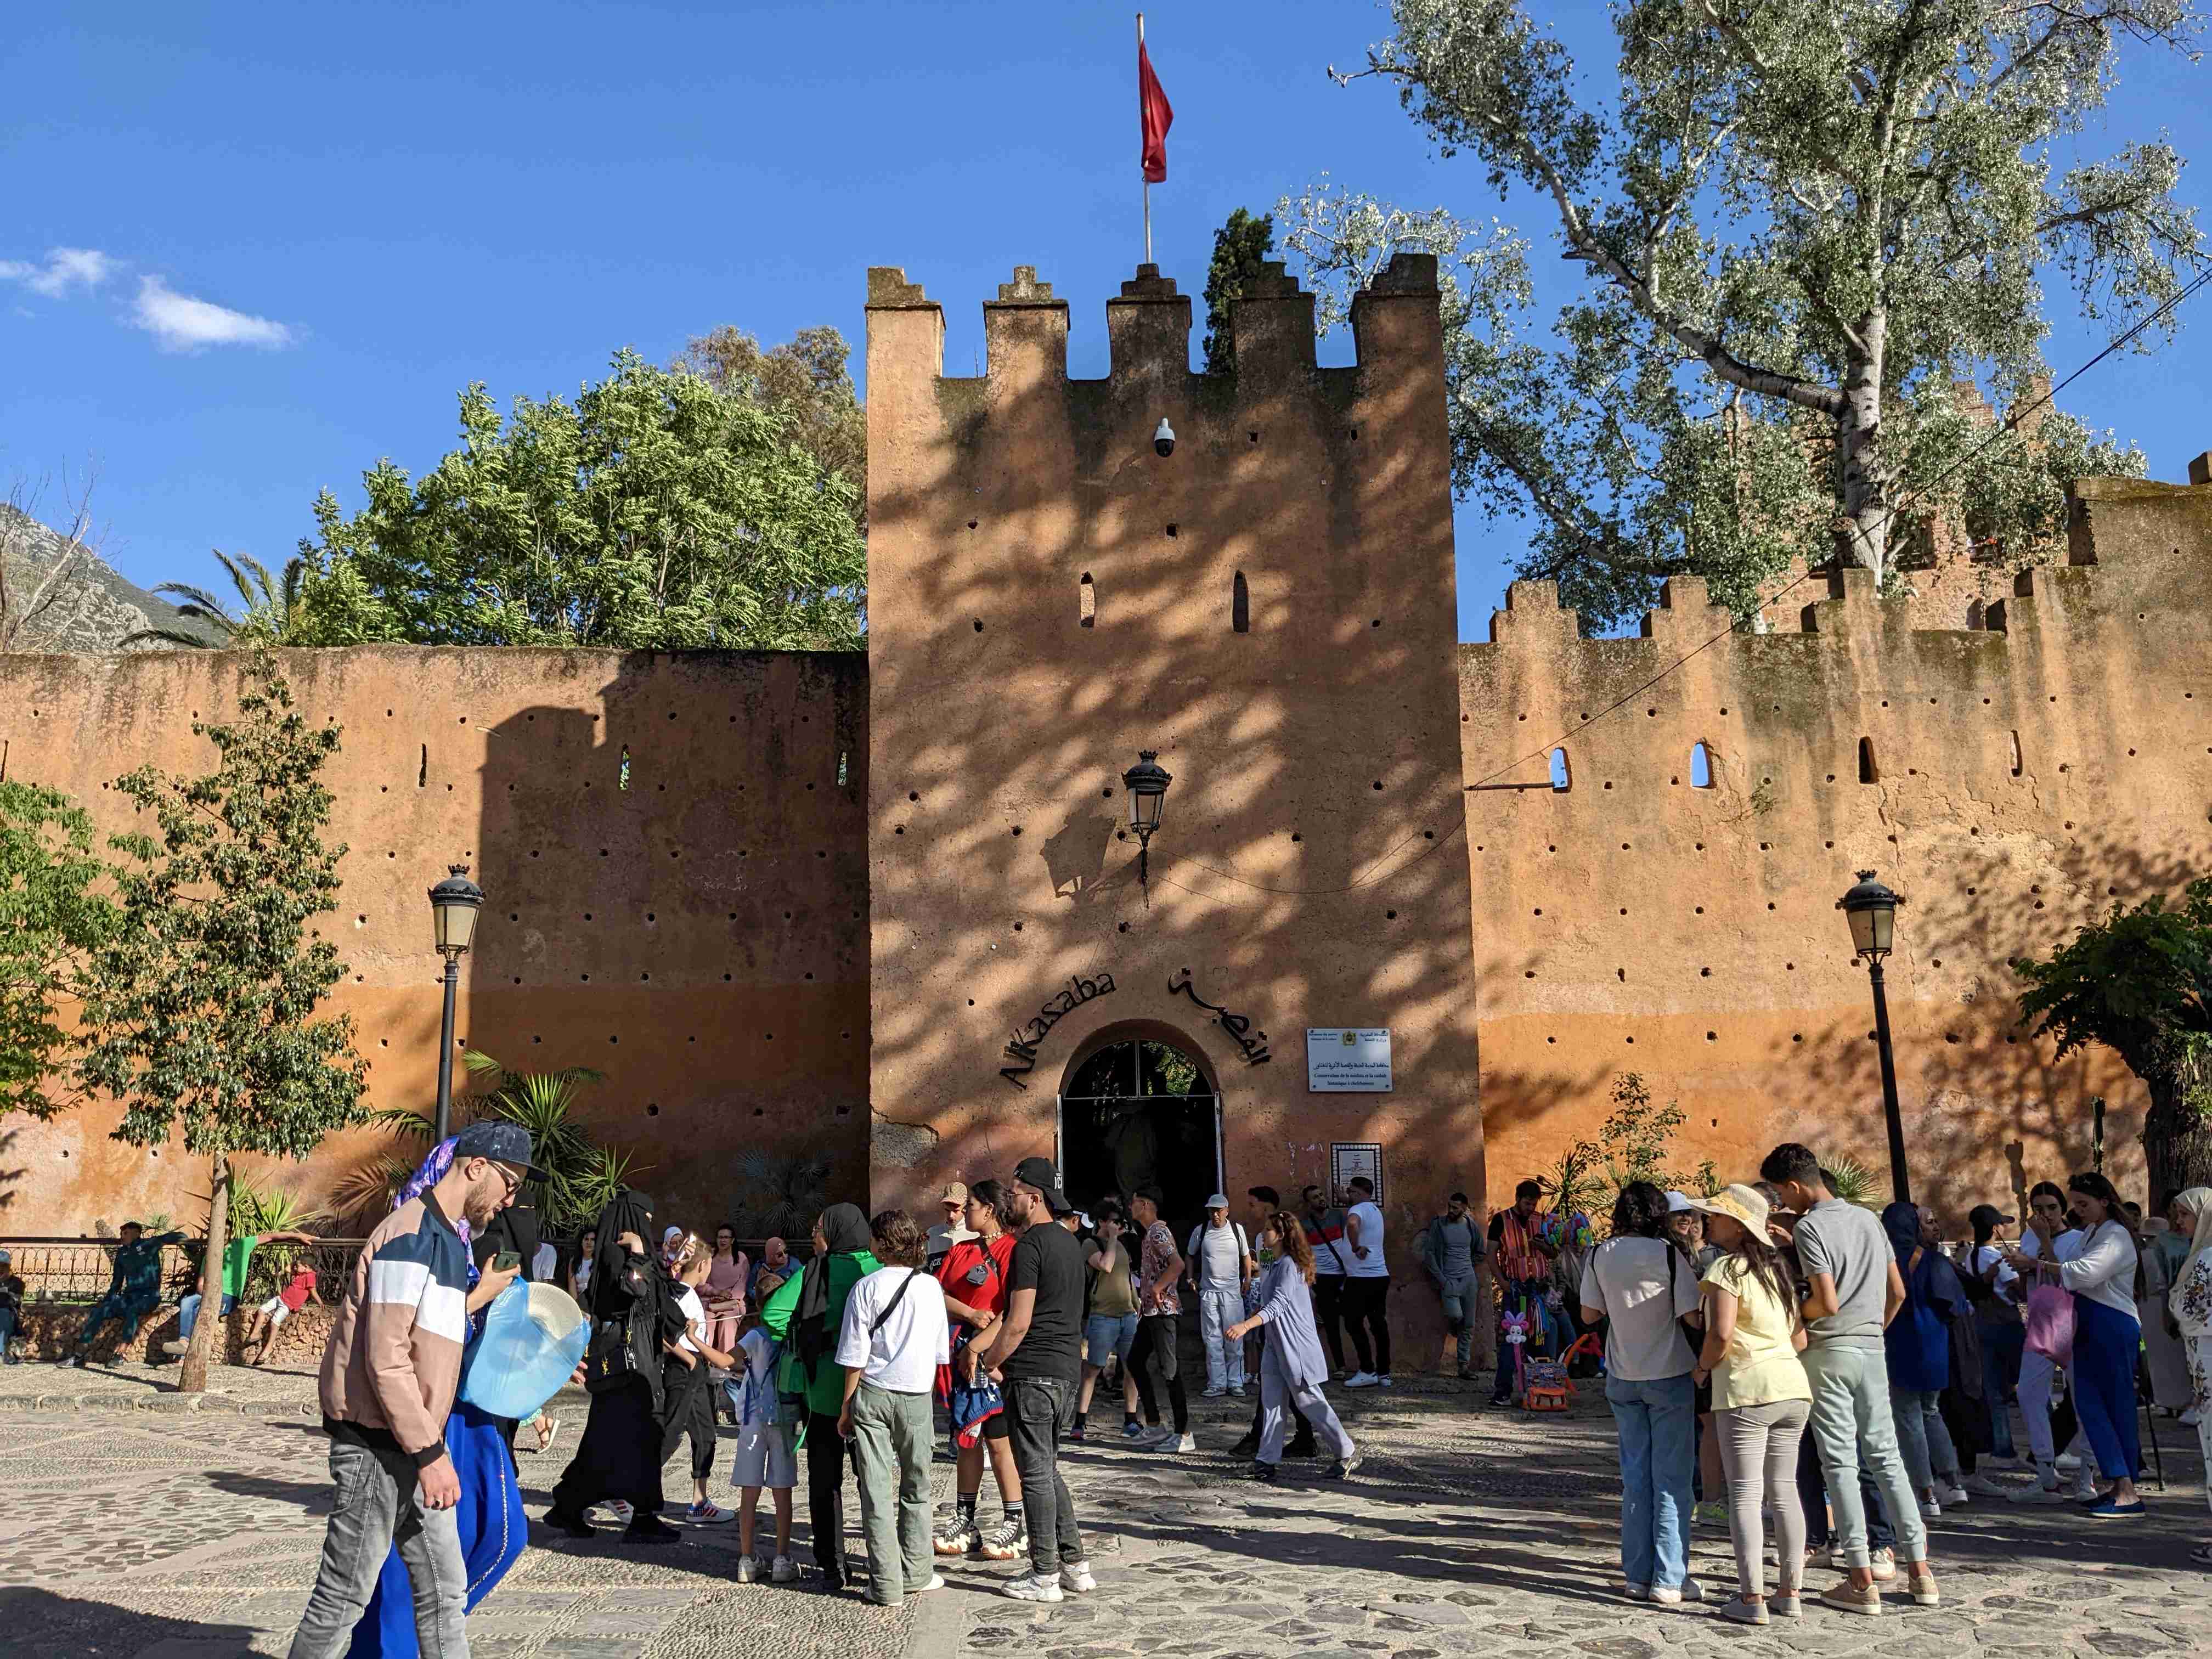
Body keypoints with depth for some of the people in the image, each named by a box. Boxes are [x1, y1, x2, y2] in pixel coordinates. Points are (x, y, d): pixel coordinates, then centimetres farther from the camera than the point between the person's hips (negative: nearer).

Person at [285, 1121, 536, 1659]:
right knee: (345, 1595, 3)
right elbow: (386, 1359, -23)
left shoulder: (448, 1237, 13)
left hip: (417, 1445, 9)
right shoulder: (410, 1235, -18)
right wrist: (429, 1453, -21)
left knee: (445, 1591, 12)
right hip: (377, 1446, -9)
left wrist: (478, 1297, 14)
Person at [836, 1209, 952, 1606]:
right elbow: (941, 1353, 5)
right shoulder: (931, 1287, -1)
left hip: (872, 1395, -2)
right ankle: (915, 1575, 19)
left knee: (876, 1490, 4)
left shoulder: (867, 1287, -8)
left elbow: (855, 1358, -6)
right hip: (917, 1395, 2)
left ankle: (886, 1585, 5)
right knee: (915, 1488, 15)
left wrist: (846, 1408, 3)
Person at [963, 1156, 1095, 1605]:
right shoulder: (1068, 1241, 14)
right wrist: (980, 1345, 15)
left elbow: (1018, 1324, -17)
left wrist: (990, 1363, -1)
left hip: (1033, 1373, -9)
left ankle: (1045, 1576, 8)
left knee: (1036, 1474, 0)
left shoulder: (1029, 1245, -14)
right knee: (1048, 1470, 18)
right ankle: (1075, 1565, 19)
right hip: (1066, 1367, 9)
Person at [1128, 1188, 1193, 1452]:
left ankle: (1183, 1435, 1)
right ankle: (1154, 1427, 19)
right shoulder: (1150, 1233, 16)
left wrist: (1157, 1290, -22)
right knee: (1136, 1361, 15)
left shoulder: (1158, 1232, -16)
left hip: (1163, 1311, -11)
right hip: (1151, 1311, 11)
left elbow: (1177, 1264, -31)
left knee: (1170, 1371, -5)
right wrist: (1144, 1295, 16)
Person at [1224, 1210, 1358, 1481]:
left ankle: (1348, 1453, 12)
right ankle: (1266, 1460, 3)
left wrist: (1246, 1325, -37)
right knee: (1272, 1402, 3)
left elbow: (1278, 1304, -28)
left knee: (1309, 1402, -1)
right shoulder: (1277, 1264, 13)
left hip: (1296, 1346, -9)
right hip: (1275, 1346, 9)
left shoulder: (1289, 1265, -17)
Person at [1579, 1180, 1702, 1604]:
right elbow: (1692, 1315, -14)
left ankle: (1637, 1575, 14)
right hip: (1669, 1377, -4)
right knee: (1671, 1478, 3)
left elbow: (1588, 1314, 4)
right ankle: (1669, 1580, 3)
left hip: (1622, 1378, 4)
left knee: (1635, 1477, 12)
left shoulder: (1601, 1255, -1)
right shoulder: (1667, 1254, -13)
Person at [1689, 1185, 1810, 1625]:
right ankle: (1789, 1593, 17)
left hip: (1746, 1391, -7)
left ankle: (1752, 1599, -3)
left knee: (1745, 1494, -2)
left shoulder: (1727, 1267, -9)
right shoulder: (1776, 1267, 15)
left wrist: (1702, 1368, -3)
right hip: (1793, 1386, 7)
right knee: (1784, 1490, 13)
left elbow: (1720, 1332, -20)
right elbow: (1800, 1338, 13)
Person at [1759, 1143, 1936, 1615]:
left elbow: (1827, 1302, -20)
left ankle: (1862, 1581, 2)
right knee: (1886, 1456, 13)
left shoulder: (1809, 1227, -14)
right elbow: (1897, 1292, 13)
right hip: (1872, 1347, 7)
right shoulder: (1868, 1219, 9)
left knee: (1840, 1463, -1)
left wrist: (1792, 1311, -2)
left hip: (1829, 1352, -7)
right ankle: (1919, 1569, 14)